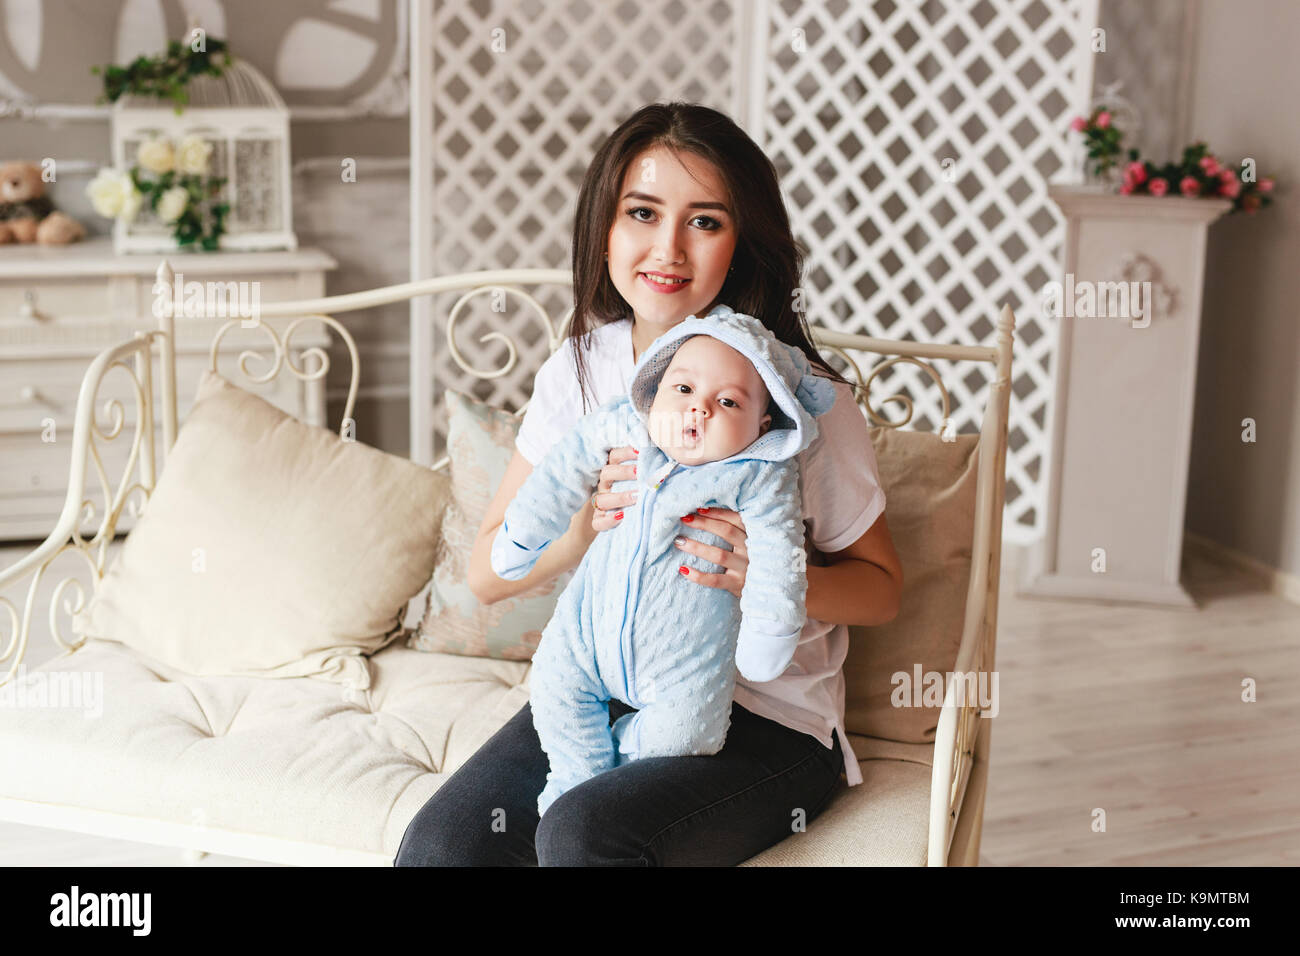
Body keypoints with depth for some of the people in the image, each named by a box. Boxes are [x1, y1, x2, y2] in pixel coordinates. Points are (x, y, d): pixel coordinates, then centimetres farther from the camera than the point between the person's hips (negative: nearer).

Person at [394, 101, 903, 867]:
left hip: (765, 720, -3)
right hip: (602, 689, 4)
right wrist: (584, 520, -17)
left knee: (585, 832, -30)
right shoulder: (579, 372, 2)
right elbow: (488, 573, 4)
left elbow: (881, 588, 0)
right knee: (437, 845, -20)